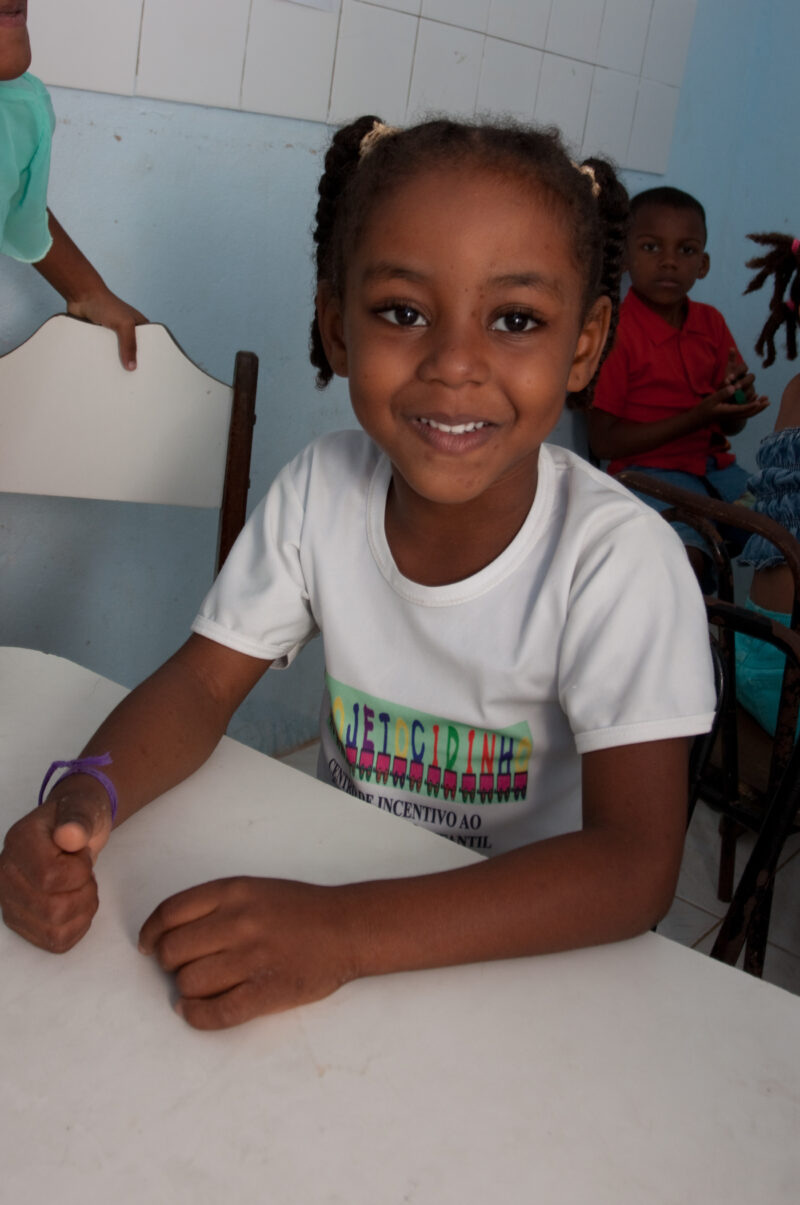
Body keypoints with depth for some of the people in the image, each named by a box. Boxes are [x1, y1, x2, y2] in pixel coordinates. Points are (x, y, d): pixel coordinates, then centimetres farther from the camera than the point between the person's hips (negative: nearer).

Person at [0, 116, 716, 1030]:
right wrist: (84, 802, -24)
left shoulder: (617, 556, -22)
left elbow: (637, 866, -27)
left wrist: (346, 933, -37)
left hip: (529, 949, -3)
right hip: (335, 885, 3)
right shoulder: (321, 489, -8)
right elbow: (203, 681, -3)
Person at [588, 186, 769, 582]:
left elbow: (730, 425, 16)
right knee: (685, 557, -31)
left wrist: (739, 401, -9)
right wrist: (694, 419, -18)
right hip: (647, 470, -7)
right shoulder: (614, 331, -11)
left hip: (715, 465, 7)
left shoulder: (711, 323, 10)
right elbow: (603, 440, -14)